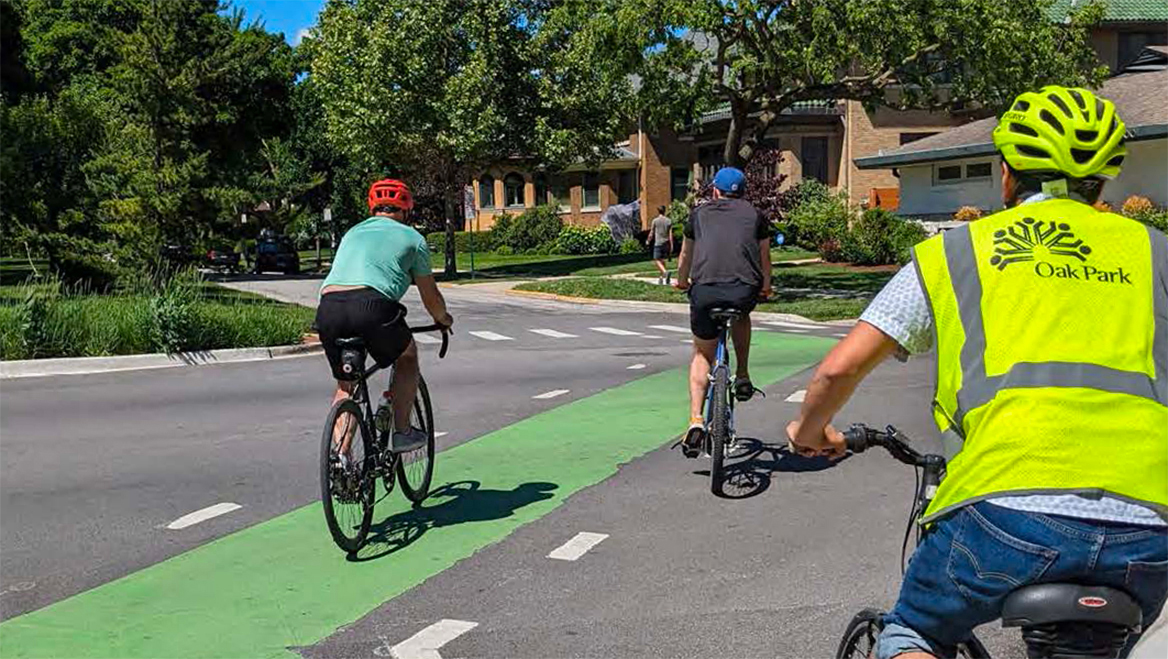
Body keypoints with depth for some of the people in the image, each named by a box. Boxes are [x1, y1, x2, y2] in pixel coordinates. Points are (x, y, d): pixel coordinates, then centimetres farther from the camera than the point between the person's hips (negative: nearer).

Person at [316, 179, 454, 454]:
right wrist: (443, 318, 50)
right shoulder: (412, 237, 20)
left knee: (344, 384, 24)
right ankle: (402, 432, 24)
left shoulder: (353, 232, 32)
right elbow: (430, 296, 29)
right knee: (407, 355, 26)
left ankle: (340, 453, 12)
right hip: (372, 305, -4)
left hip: (328, 307, 4)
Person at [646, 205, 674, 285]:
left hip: (658, 243, -4)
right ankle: (661, 277, 16)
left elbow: (651, 233, 2)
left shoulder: (655, 221, -3)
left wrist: (648, 241, 20)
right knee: (662, 261, 14)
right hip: (666, 243, 4)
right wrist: (671, 246, 2)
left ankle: (665, 272, -29)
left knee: (657, 260, -5)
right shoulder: (669, 221, 4)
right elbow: (670, 234, 0)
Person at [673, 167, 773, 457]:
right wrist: (766, 286, 55)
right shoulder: (754, 214, 24)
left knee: (702, 355, 17)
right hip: (745, 290, 0)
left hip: (705, 289, 0)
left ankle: (696, 421, 1)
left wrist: (681, 281, 58)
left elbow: (685, 255, 38)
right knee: (741, 316, 37)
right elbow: (765, 257, 35)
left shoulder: (700, 213, 24)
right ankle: (742, 376, 29)